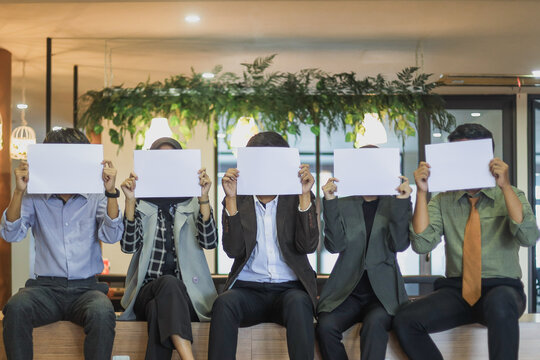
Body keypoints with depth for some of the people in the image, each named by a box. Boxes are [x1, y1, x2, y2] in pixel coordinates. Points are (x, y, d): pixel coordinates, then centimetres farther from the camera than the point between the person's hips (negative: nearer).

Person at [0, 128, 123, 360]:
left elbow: (112, 235, -4)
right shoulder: (35, 198, 10)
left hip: (85, 287, 0)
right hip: (46, 287, 1)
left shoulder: (96, 199, 10)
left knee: (102, 313, -35)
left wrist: (111, 192, -16)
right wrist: (19, 191, -13)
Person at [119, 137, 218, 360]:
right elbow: (129, 246, -3)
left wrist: (203, 198, -13)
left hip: (187, 296, 1)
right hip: (146, 293, 0)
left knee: (159, 309, -35)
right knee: (169, 284, -36)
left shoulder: (193, 203, 15)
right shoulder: (141, 204, 15)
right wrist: (130, 201, -12)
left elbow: (209, 242, -4)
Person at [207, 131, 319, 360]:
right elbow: (233, 250, -5)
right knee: (224, 303, -33)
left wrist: (305, 195, -12)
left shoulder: (297, 198, 9)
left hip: (290, 289, 0)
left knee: (297, 303, -36)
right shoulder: (238, 201, 9)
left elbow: (308, 246, -5)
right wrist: (231, 199, -12)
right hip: (248, 289, 1)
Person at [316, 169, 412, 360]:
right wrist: (330, 202, -11)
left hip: (383, 292, -1)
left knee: (374, 323, -34)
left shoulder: (393, 204, 9)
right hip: (347, 291, 1)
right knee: (325, 325, -28)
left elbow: (399, 244, -5)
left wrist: (402, 202, -14)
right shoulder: (343, 205, 11)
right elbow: (335, 245, -3)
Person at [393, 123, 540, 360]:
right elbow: (422, 244, -5)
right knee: (404, 322, -23)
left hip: (501, 289, -2)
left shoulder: (510, 196, 6)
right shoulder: (443, 201, 10)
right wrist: (422, 192, -10)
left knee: (499, 303, -39)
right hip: (456, 291, 3)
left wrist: (505, 185, -20)